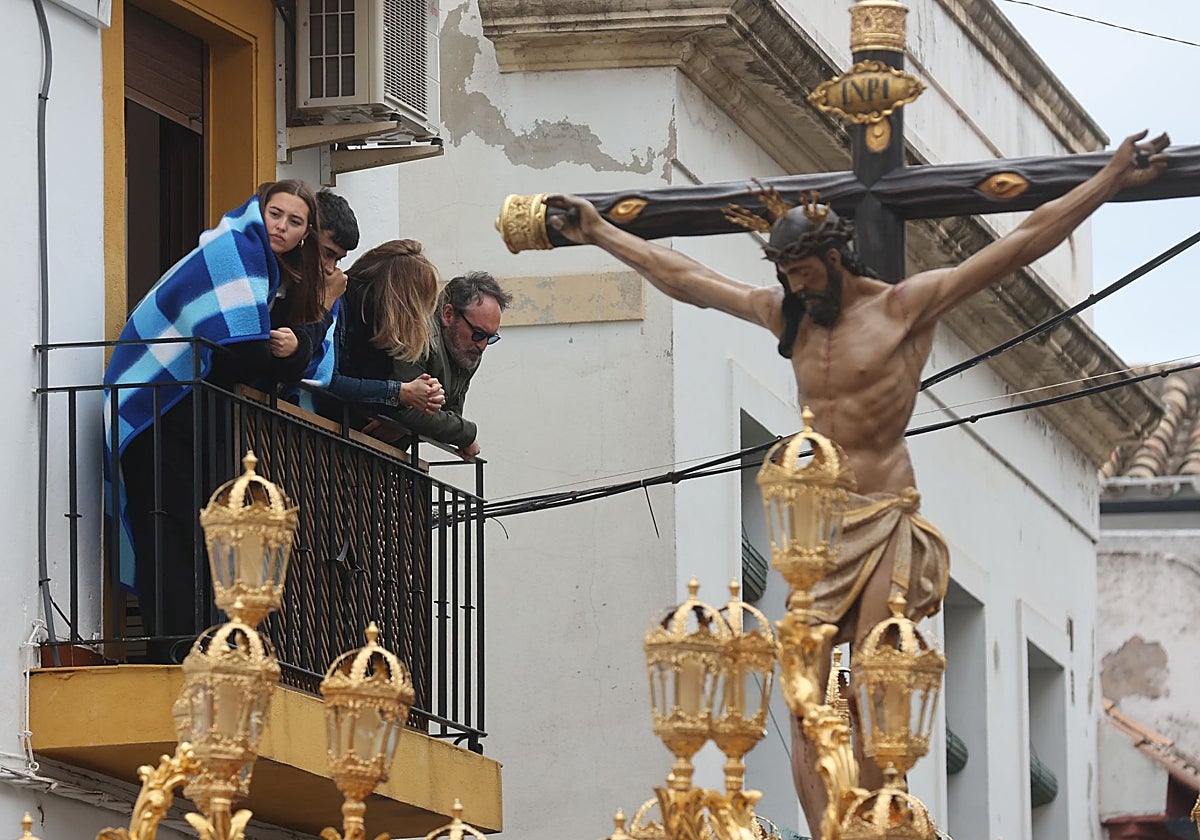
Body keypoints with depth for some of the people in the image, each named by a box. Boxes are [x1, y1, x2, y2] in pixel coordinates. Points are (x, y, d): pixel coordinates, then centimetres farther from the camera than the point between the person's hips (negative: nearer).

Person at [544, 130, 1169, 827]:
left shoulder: (906, 306, -3)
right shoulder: (787, 314, 13)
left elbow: (1018, 247, -7)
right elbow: (683, 276, 22)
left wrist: (1109, 183, -13)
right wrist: (600, 235, 26)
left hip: (883, 523, -5)